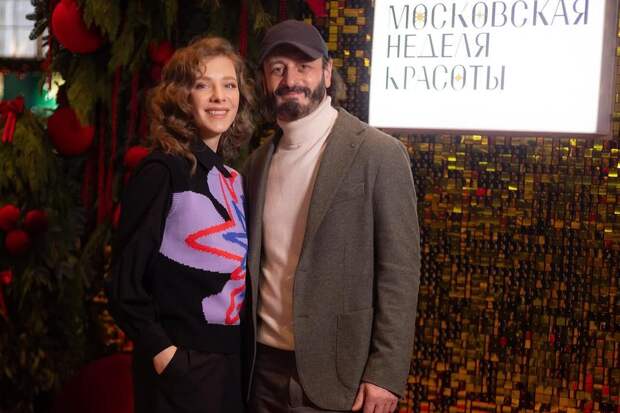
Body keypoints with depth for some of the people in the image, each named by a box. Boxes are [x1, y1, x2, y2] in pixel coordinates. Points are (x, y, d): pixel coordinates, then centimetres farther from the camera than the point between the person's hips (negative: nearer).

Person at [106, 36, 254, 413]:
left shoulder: (232, 179, 8)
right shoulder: (162, 171, -13)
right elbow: (126, 281, -13)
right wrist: (161, 350, -17)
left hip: (233, 360, 7)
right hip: (181, 364, -7)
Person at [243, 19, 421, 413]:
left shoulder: (379, 154, -9)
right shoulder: (258, 162, 9)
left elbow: (400, 270, -11)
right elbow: (258, 264, 13)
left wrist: (386, 373, -14)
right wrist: (242, 355, 9)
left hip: (336, 372, -5)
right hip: (264, 366, 5)